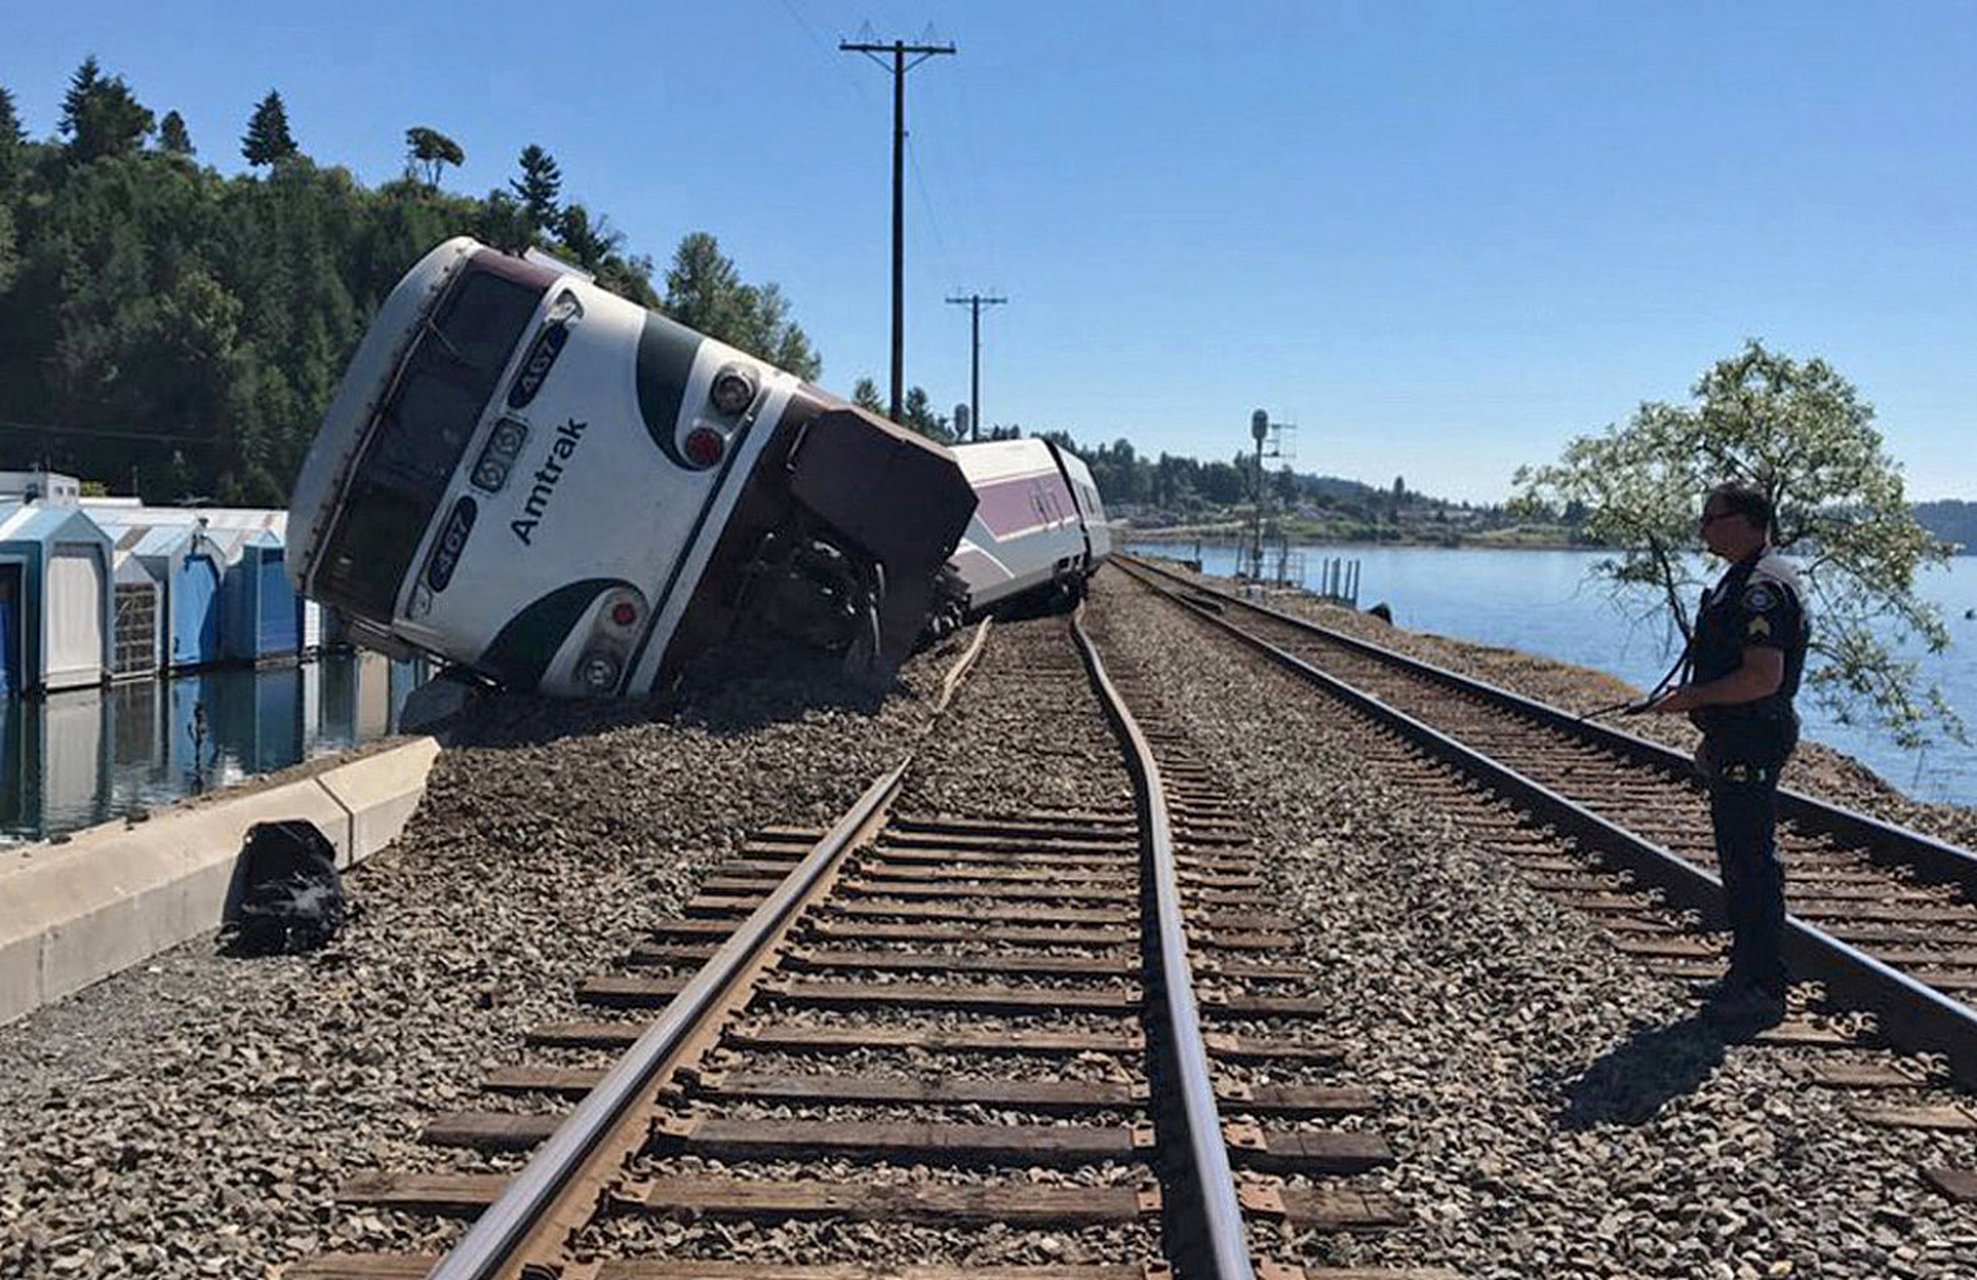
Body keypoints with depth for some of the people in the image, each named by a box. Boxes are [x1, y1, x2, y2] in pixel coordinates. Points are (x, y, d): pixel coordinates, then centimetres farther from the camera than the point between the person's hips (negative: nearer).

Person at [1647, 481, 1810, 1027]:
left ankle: (1762, 989, 1)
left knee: (1752, 862, -6)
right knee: (1739, 858, 17)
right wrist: (1714, 736, 23)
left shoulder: (1763, 587, -19)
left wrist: (1694, 697, -17)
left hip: (1751, 748, -11)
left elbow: (1763, 677, -27)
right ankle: (1747, 973, 27)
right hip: (1736, 743, 11)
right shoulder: (1743, 579, 16)